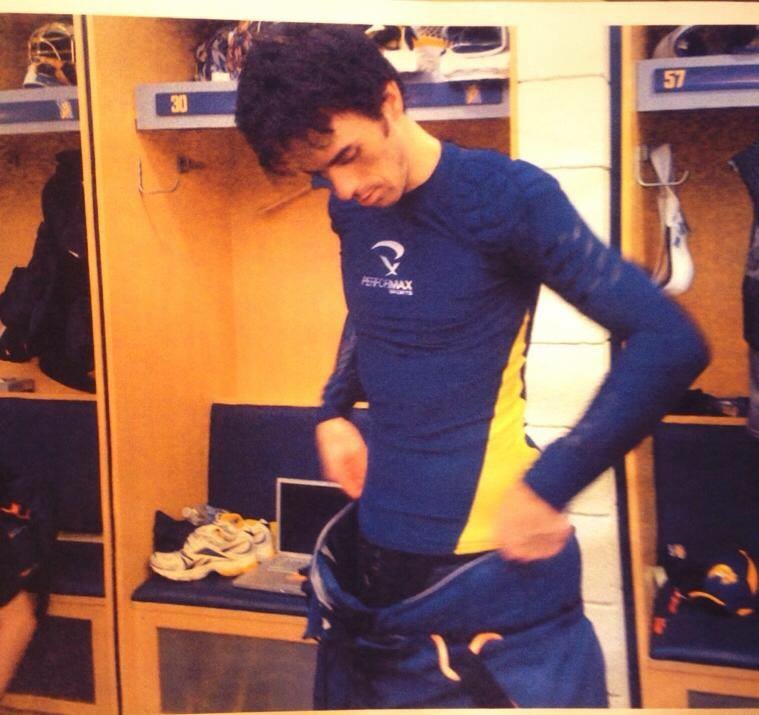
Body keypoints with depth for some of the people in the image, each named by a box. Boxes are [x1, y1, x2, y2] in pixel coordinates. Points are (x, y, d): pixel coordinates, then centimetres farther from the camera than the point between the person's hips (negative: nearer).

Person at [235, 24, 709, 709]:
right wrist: (334, 410, 10)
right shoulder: (351, 207, 4)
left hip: (492, 561, -6)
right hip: (375, 554, 6)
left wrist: (549, 487, -20)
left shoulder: (506, 196, -15)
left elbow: (669, 342, -19)